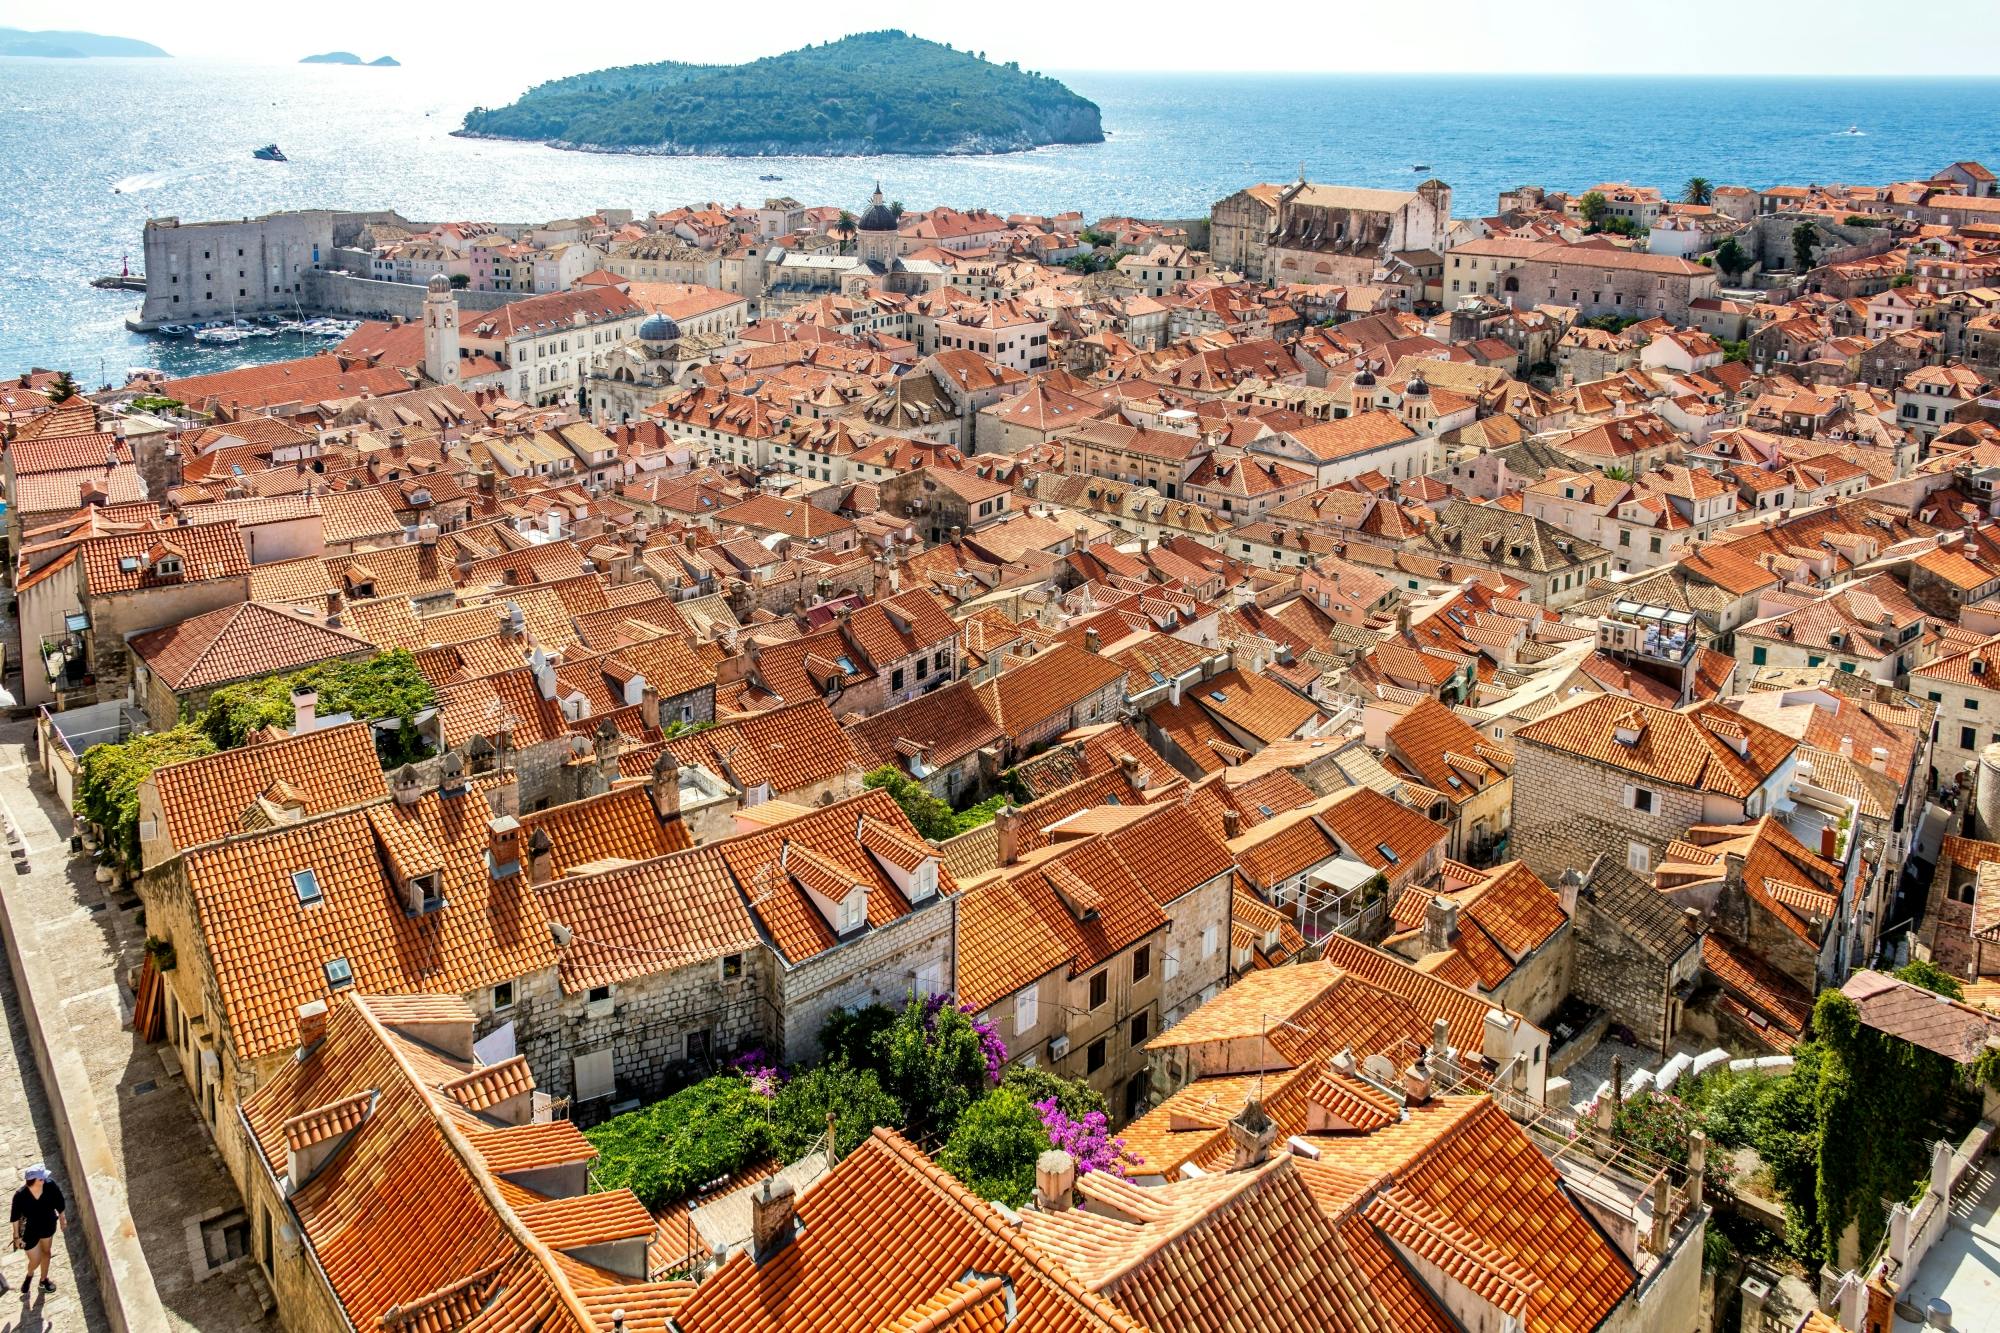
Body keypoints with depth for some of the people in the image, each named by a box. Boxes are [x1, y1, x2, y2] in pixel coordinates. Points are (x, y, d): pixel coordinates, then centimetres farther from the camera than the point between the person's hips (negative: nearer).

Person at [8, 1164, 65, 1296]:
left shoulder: (50, 1186, -26)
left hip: (48, 1225, 3)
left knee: (46, 1252, 25)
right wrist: (17, 1236, -7)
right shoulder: (20, 1195, -32)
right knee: (35, 1261, 9)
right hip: (29, 1230, -3)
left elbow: (59, 1203, -6)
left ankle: (44, 1280, 51)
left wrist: (61, 1219, 7)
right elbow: (16, 1217, -15)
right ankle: (29, 1276, 47)